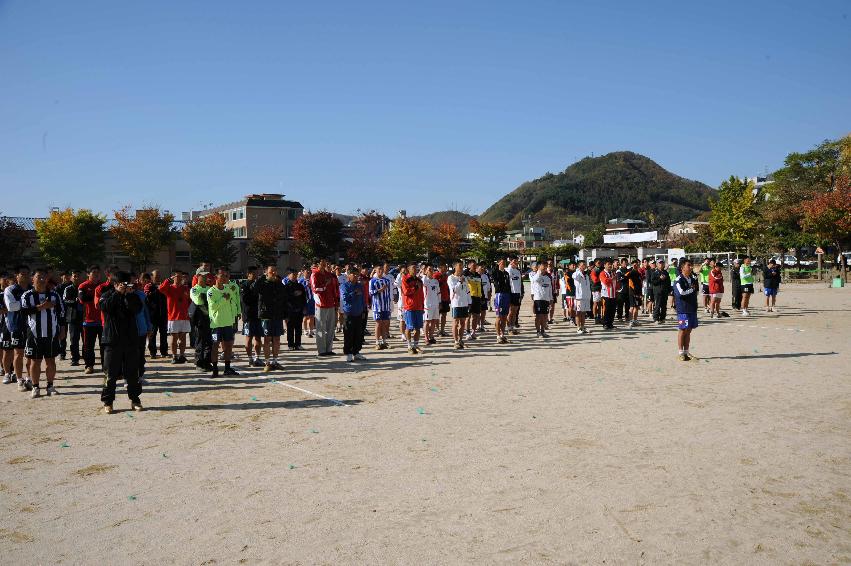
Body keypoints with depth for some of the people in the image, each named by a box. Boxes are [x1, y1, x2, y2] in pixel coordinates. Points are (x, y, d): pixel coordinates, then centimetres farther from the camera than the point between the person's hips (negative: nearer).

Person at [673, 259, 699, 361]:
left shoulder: (693, 278, 11)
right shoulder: (679, 280, -10)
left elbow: (696, 291, 21)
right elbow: (681, 293, -22)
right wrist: (691, 289, -8)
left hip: (692, 308, 7)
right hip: (683, 309, -6)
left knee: (689, 330, 10)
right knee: (682, 330, -2)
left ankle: (686, 352, 17)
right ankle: (681, 353, 5)